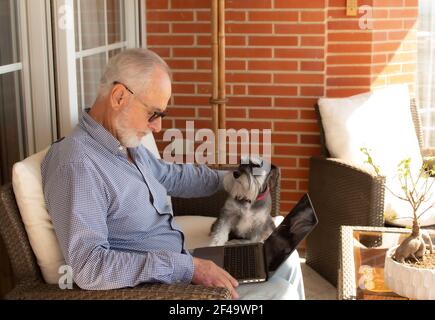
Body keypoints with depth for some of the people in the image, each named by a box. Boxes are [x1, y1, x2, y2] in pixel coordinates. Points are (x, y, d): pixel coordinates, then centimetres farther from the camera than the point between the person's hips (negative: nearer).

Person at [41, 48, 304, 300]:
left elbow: (173, 176, 27)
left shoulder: (129, 144, 6)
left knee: (287, 262, 15)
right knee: (281, 292, -12)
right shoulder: (76, 164, -25)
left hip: (183, 264, 10)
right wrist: (187, 268, -32)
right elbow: (89, 266, -33)